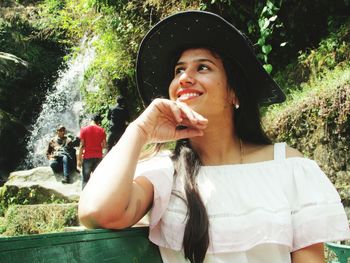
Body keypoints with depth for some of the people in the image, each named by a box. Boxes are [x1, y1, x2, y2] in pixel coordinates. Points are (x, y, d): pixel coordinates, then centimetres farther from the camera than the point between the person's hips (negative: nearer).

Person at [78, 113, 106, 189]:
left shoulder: (84, 129, -3)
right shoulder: (101, 130, 1)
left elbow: (82, 146, -6)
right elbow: (104, 145, 0)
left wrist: (79, 159, -3)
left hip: (87, 157, -2)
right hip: (98, 157, 2)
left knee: (86, 179, 2)